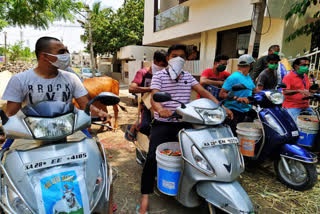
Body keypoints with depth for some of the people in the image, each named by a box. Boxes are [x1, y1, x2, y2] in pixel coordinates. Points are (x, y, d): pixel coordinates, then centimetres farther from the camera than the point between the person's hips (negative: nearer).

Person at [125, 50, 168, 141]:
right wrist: (151, 89, -25)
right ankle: (133, 127, 6)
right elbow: (131, 88, -18)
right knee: (146, 127, -31)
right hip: (147, 105, -4)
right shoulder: (143, 73, -3)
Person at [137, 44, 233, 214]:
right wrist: (160, 109, -41)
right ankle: (145, 197, -2)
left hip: (183, 122, 4)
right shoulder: (158, 76, -1)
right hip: (163, 124, -4)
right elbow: (154, 98, -17)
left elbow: (203, 92, 1)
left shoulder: (188, 76, 13)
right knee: (152, 157, -16)